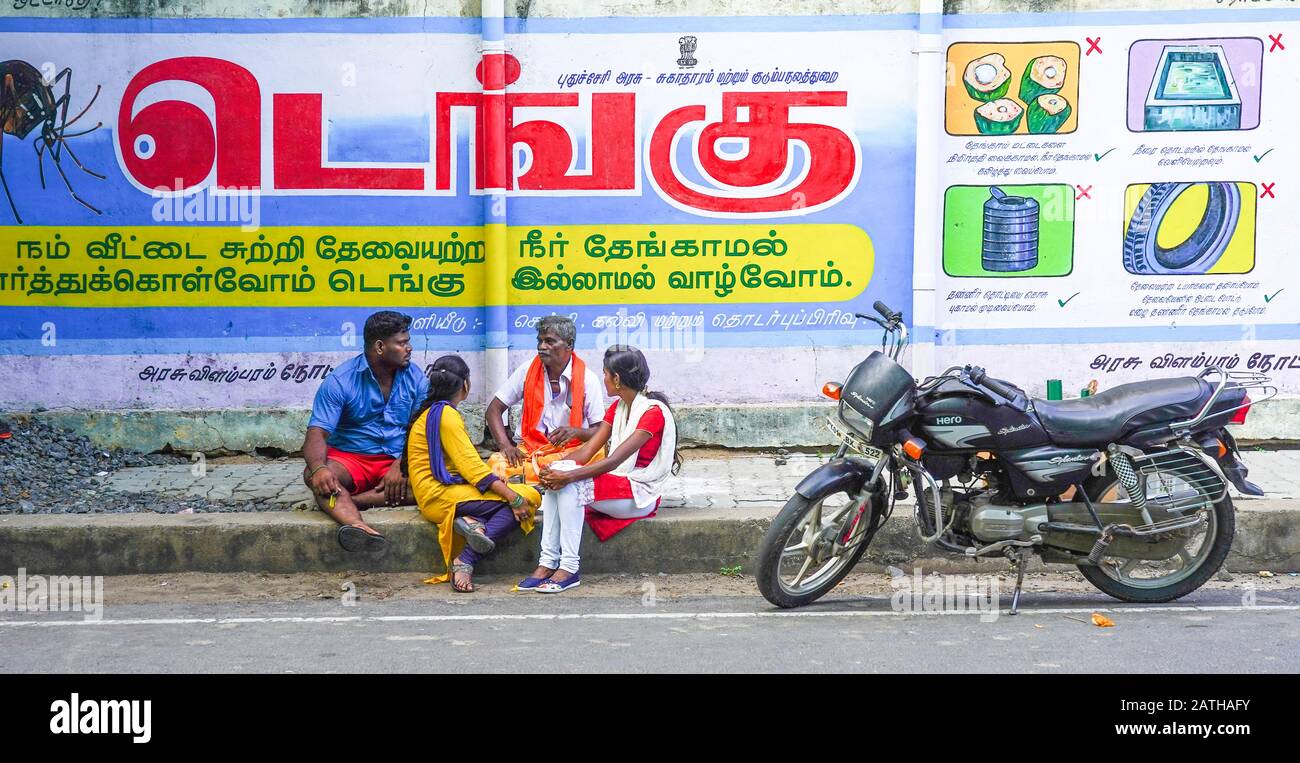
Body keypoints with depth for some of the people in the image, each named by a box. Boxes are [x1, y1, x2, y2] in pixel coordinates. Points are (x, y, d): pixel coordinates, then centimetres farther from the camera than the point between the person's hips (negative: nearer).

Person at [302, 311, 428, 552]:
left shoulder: (416, 379, 3)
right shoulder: (339, 381, -6)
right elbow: (318, 432, -13)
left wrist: (400, 466, -21)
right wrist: (318, 468, -36)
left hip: (398, 461, 2)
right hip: (349, 458, -1)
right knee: (314, 475, -33)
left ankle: (344, 503, -32)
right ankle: (358, 526, -63)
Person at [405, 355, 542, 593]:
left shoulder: (432, 411, 20)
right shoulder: (446, 414, -11)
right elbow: (470, 465, -18)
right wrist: (514, 497, -20)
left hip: (447, 488, 9)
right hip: (439, 495, -9)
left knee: (527, 495, -5)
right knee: (526, 498, -19)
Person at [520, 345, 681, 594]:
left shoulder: (654, 412, -15)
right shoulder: (617, 407, 13)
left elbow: (614, 461, -24)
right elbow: (588, 450, 4)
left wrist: (568, 476, -30)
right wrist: (556, 469, -14)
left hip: (640, 495, -8)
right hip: (614, 483, 8)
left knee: (569, 485, -27)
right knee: (556, 477, -17)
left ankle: (569, 569, -26)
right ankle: (548, 563, -22)